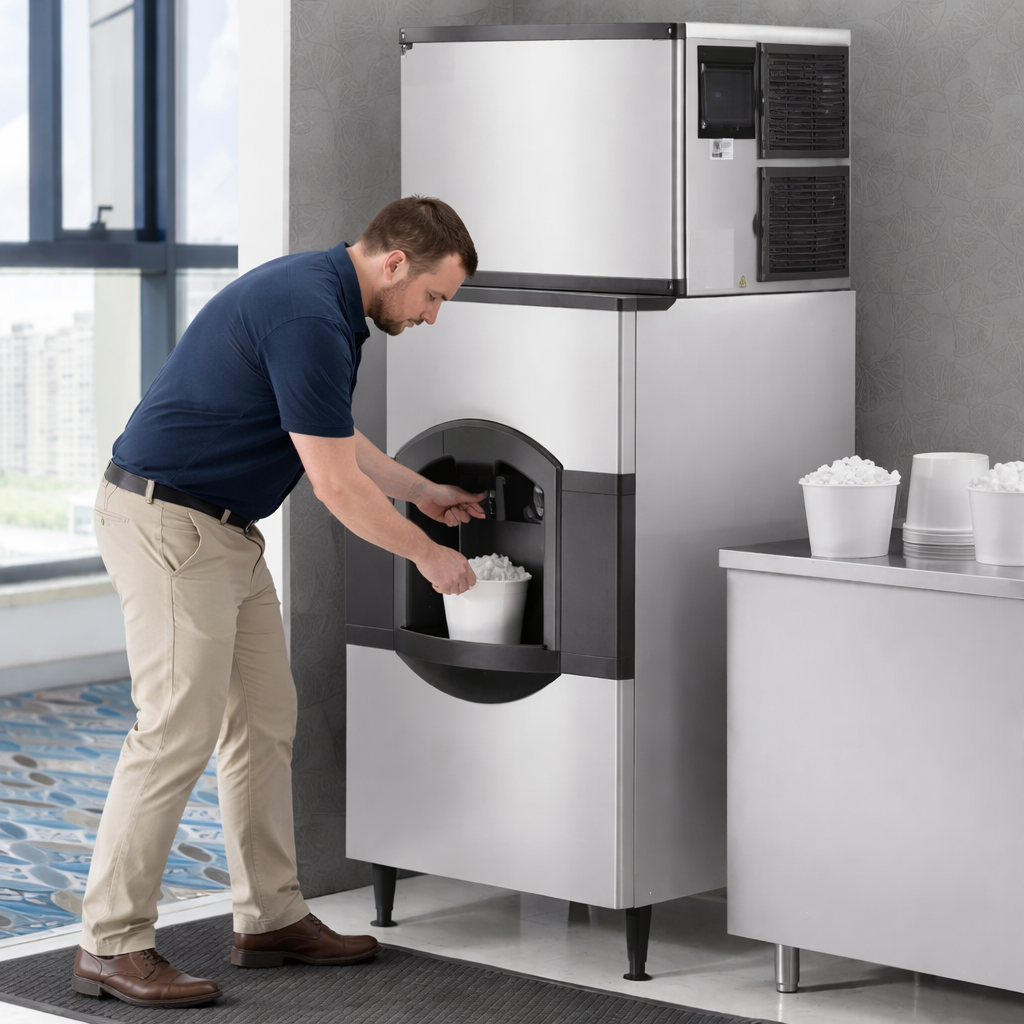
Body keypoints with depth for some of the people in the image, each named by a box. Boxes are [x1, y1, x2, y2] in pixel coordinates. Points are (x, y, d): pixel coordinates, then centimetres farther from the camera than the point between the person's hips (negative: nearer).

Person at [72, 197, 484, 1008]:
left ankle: (272, 917, 21)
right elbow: (337, 485, -20)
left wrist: (424, 491, 32)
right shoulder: (310, 319, -23)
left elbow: (334, 438, 26)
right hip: (169, 525, -11)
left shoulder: (321, 298, 10)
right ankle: (111, 945, -5)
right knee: (179, 730, -10)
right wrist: (429, 555, -7)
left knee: (264, 721, 13)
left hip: (223, 531, 11)